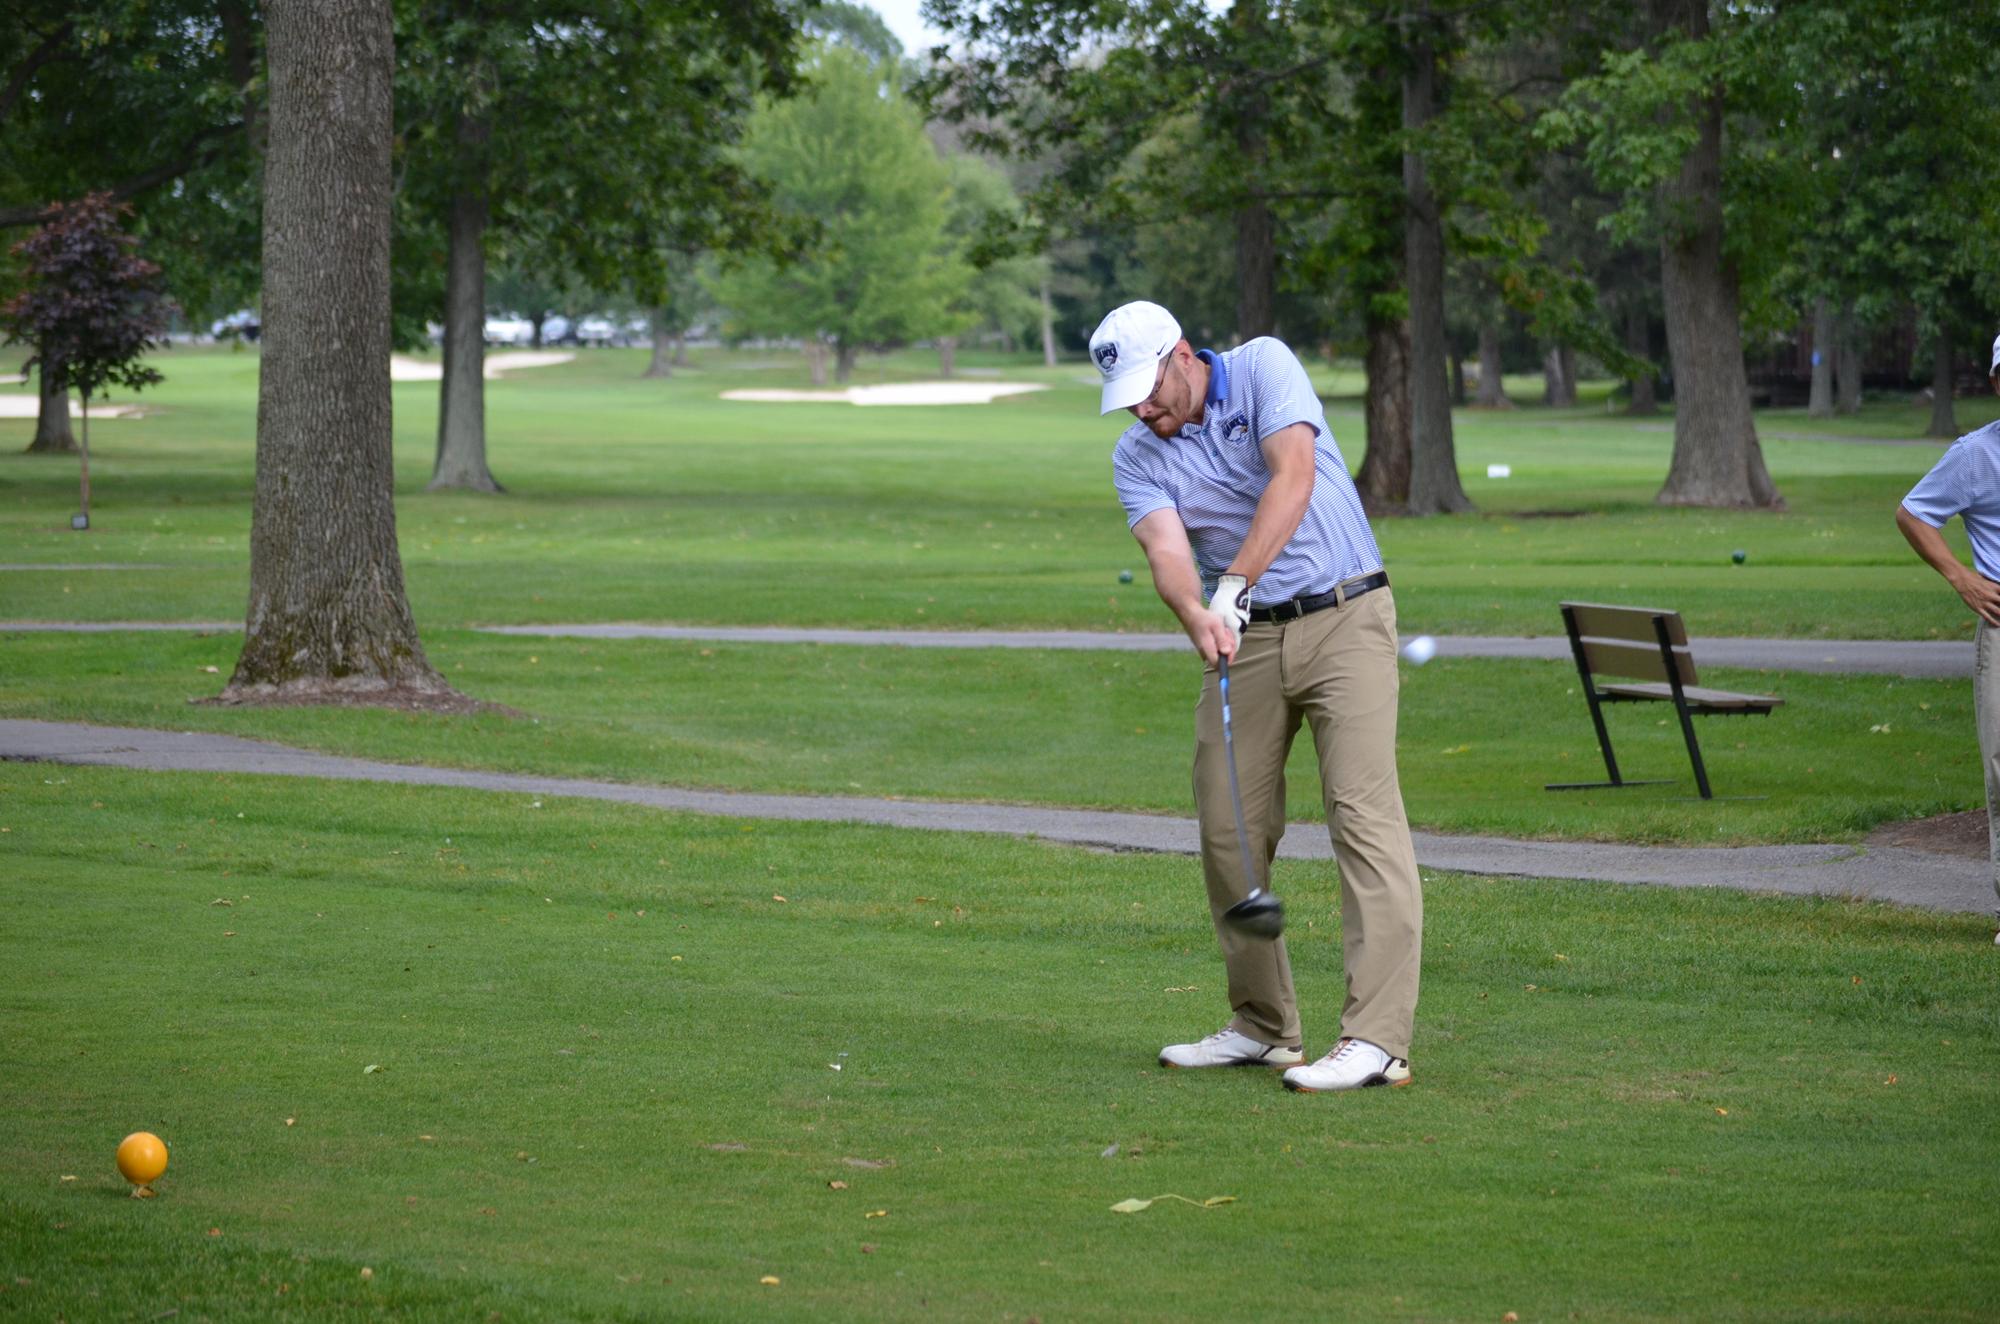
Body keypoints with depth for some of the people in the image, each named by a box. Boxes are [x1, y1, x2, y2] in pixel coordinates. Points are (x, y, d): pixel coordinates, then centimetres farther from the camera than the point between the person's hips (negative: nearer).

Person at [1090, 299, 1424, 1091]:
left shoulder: (1263, 368, -7)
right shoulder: (1137, 457, 2)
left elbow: (1293, 477, -22)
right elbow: (1167, 552, -14)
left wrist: (1235, 584, -29)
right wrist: (1198, 617, -36)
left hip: (1343, 618, -5)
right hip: (1245, 641, 5)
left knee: (1364, 813, -14)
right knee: (1228, 829, 3)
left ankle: (1377, 1040, -21)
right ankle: (1262, 1027, 16)